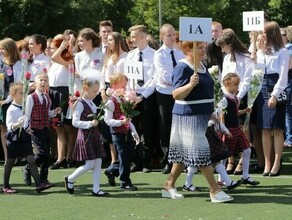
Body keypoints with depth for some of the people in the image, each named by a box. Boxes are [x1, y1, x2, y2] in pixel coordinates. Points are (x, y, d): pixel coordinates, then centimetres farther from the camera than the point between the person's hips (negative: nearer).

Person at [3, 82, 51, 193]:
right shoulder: (11, 109, -13)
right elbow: (9, 126, -21)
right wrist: (17, 124, -36)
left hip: (24, 137, 6)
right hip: (14, 138, -5)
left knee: (31, 160, -4)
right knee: (9, 163, 6)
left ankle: (39, 184, -9)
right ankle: (5, 186, 16)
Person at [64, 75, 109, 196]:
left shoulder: (92, 103, 13)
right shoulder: (80, 104, -12)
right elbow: (75, 122, -19)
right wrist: (90, 123, -25)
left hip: (94, 135, 9)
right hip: (85, 136, -8)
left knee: (98, 162, 5)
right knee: (90, 164, -9)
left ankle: (96, 189, 8)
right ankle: (70, 179, 11)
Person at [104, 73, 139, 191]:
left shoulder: (124, 101, 13)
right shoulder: (111, 102, -13)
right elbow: (108, 120, -17)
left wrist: (134, 131, 22)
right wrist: (121, 122, -28)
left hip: (127, 132, 8)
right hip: (118, 133, -8)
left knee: (129, 156, 9)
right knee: (124, 157, -5)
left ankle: (112, 171, 30)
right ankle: (125, 182, 4)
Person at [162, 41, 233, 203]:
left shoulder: (202, 67, 14)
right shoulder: (183, 68, -14)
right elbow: (176, 95, -19)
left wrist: (212, 113, 30)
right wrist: (190, 84, -35)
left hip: (202, 116, 9)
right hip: (188, 116, -9)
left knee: (184, 153, 13)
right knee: (201, 152, -9)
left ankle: (169, 186, 21)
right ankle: (215, 190, -8)